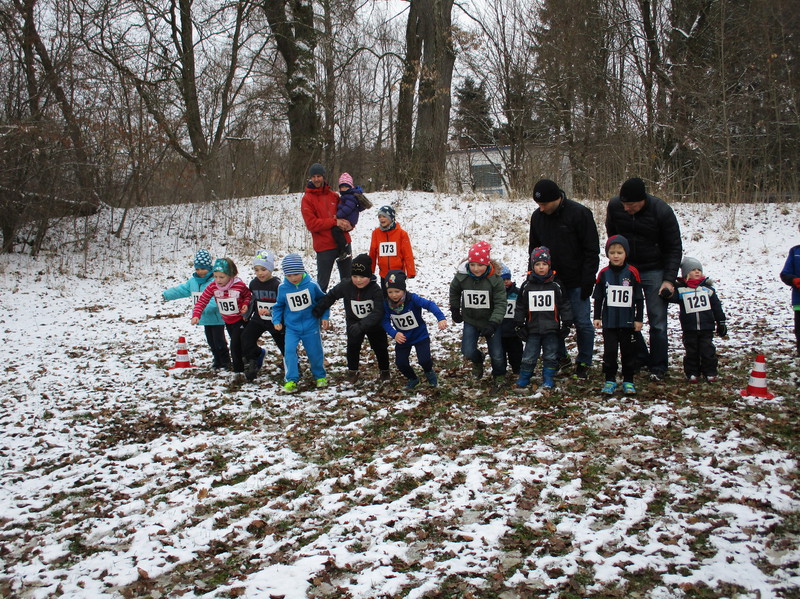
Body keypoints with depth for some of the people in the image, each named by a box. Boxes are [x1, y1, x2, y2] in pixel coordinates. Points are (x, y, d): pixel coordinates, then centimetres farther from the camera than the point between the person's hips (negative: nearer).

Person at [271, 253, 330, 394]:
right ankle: (291, 380, -1)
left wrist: (324, 317, 3)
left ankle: (320, 376, 29)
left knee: (315, 352, 7)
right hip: (291, 326, 1)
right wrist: (276, 320, -1)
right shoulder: (283, 288, -7)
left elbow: (322, 300, 6)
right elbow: (278, 306, 9)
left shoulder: (311, 285, -10)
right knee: (289, 351, -13)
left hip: (311, 326, -1)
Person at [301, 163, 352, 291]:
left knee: (348, 279, 15)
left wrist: (348, 225, -8)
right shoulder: (307, 199, -3)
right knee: (322, 282, 0)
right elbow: (311, 224, -13)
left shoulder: (334, 195, 10)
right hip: (324, 246, -5)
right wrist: (335, 222, -19)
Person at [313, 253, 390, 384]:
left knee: (380, 346, 10)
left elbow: (378, 312, -35)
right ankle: (352, 371, 10)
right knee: (353, 345, -12)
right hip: (354, 322, 1)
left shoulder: (375, 289, -29)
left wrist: (361, 325, -45)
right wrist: (318, 310, 0)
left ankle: (385, 371, 33)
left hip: (374, 323, -1)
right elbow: (331, 296, -3)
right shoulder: (346, 286, -21)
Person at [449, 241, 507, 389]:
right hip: (470, 321, 2)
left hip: (491, 321, -2)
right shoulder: (461, 277, -13)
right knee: (467, 351, -9)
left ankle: (498, 376, 31)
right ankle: (478, 361, 27)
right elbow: (454, 292, 10)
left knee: (497, 354, 2)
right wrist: (454, 309, 11)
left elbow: (500, 304, -19)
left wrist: (493, 324, -29)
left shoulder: (495, 279, -21)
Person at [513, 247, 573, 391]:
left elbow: (564, 306, 5)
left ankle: (548, 380, 19)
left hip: (551, 329, 0)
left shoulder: (556, 285, 0)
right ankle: (523, 379, 16)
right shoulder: (527, 286, 1)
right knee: (529, 356, 2)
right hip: (533, 329, 0)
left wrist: (566, 324, 2)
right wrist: (519, 325, 2)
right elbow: (520, 307, 5)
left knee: (550, 356, 7)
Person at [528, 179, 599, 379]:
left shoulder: (579, 213, -13)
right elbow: (533, 249, 15)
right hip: (549, 280, 5)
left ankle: (583, 363, 15)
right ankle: (559, 357, 26)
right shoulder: (537, 216, 2)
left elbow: (592, 250, -10)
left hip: (576, 282, -4)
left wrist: (588, 281, -14)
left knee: (582, 322, 1)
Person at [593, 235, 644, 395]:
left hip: (628, 322, -1)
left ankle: (628, 381, 17)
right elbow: (598, 298, 7)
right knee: (609, 351, 2)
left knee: (628, 351, 7)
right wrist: (597, 317, 3)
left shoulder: (632, 272, -3)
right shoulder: (604, 274, 1)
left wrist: (638, 319, 0)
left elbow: (639, 298, 1)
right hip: (609, 321, 1)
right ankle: (610, 380, 12)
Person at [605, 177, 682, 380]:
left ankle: (658, 366, 9)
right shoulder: (614, 205, -11)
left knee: (657, 320, -3)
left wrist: (669, 279, -15)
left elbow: (674, 248, -9)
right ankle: (640, 358, 19)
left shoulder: (662, 211, -19)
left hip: (654, 271, -3)